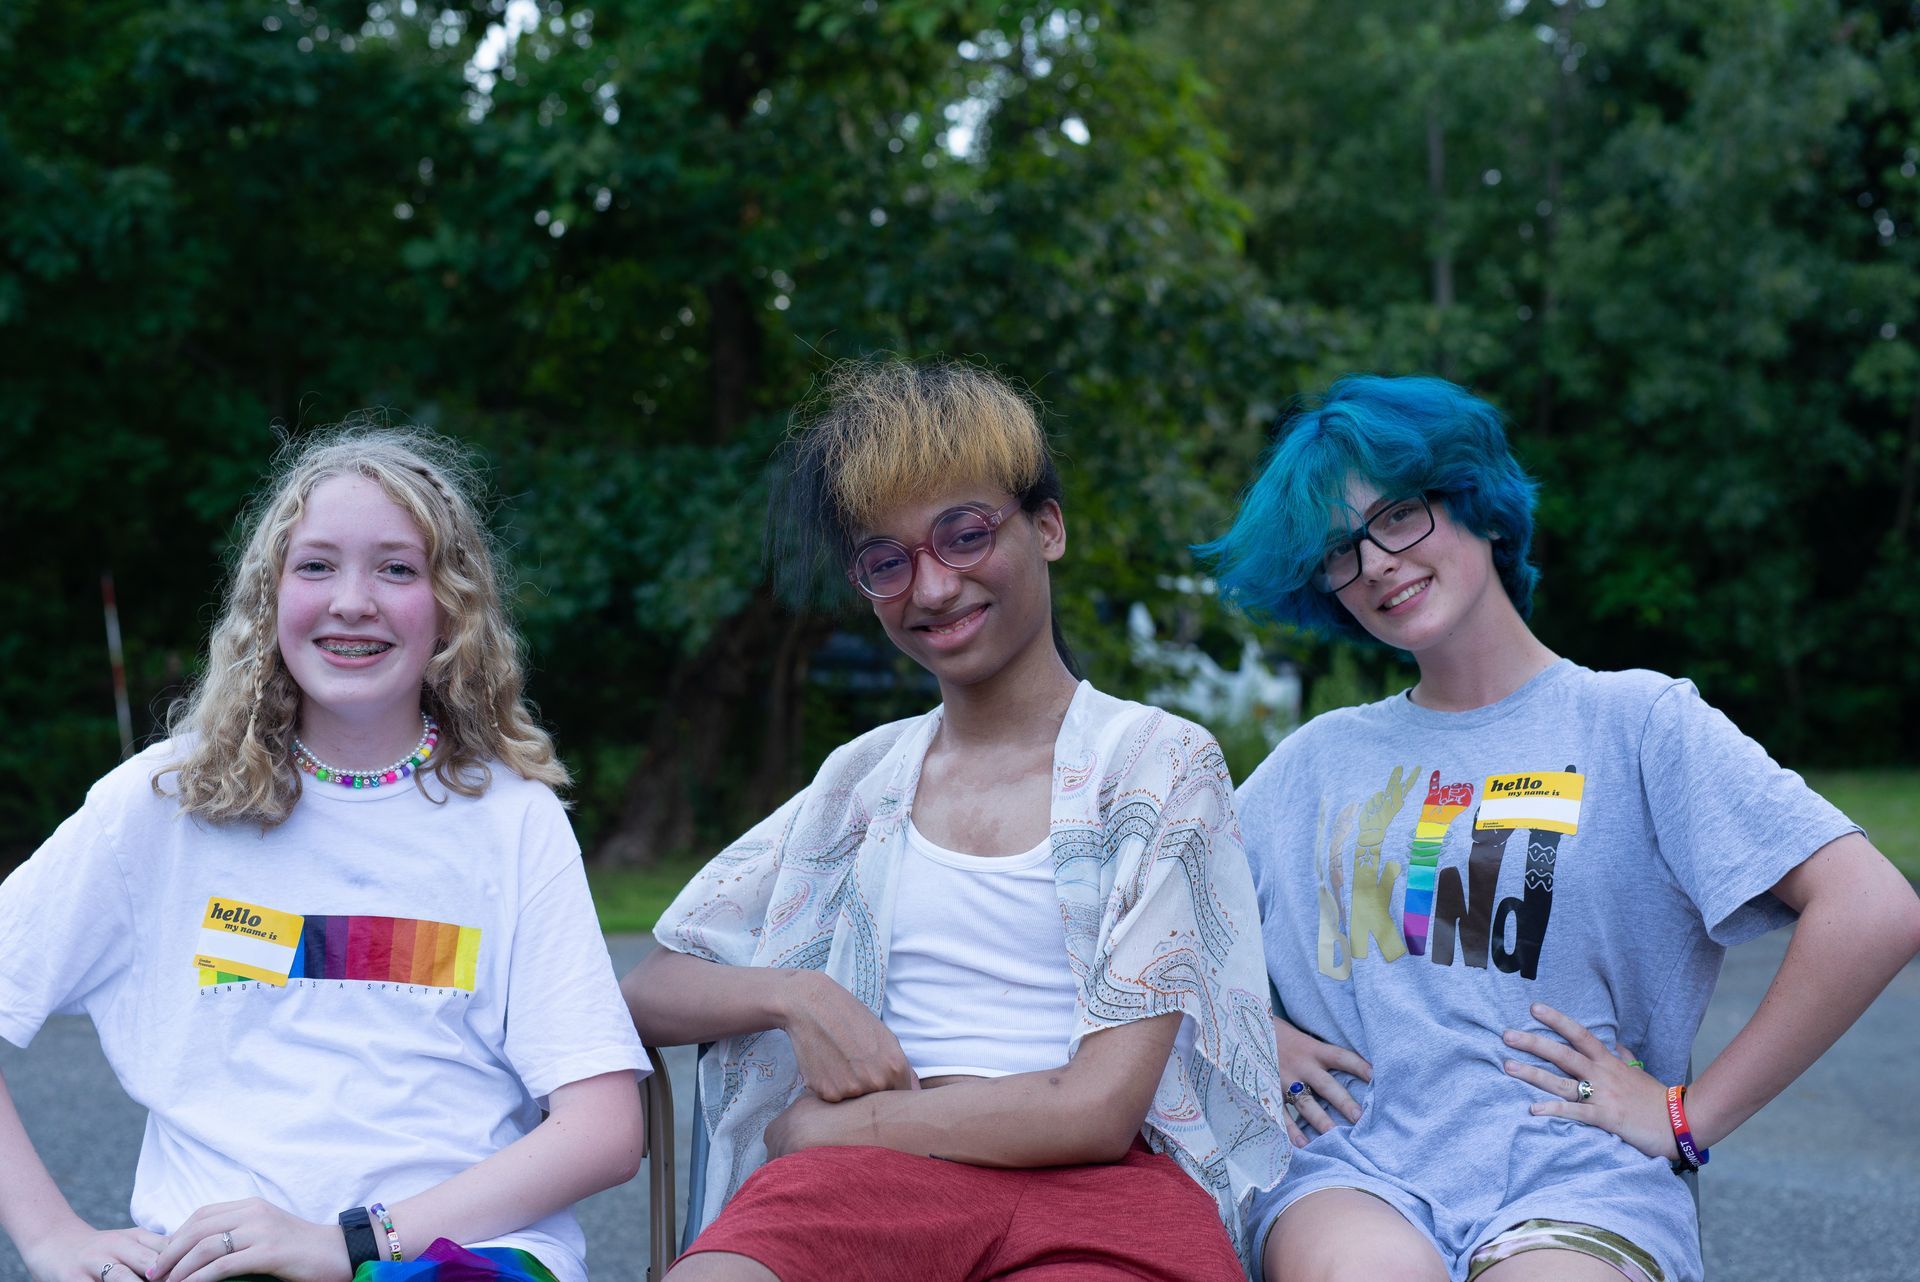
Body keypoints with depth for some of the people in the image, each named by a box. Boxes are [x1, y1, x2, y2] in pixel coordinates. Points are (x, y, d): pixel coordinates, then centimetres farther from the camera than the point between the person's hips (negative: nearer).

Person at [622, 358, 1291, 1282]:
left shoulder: (1160, 762, 6)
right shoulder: (859, 781, 20)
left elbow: (1099, 1110, -3)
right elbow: (647, 994, 19)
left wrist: (817, 1129, 2)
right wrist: (792, 993, -2)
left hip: (1104, 1188, -2)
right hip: (874, 1177, 3)